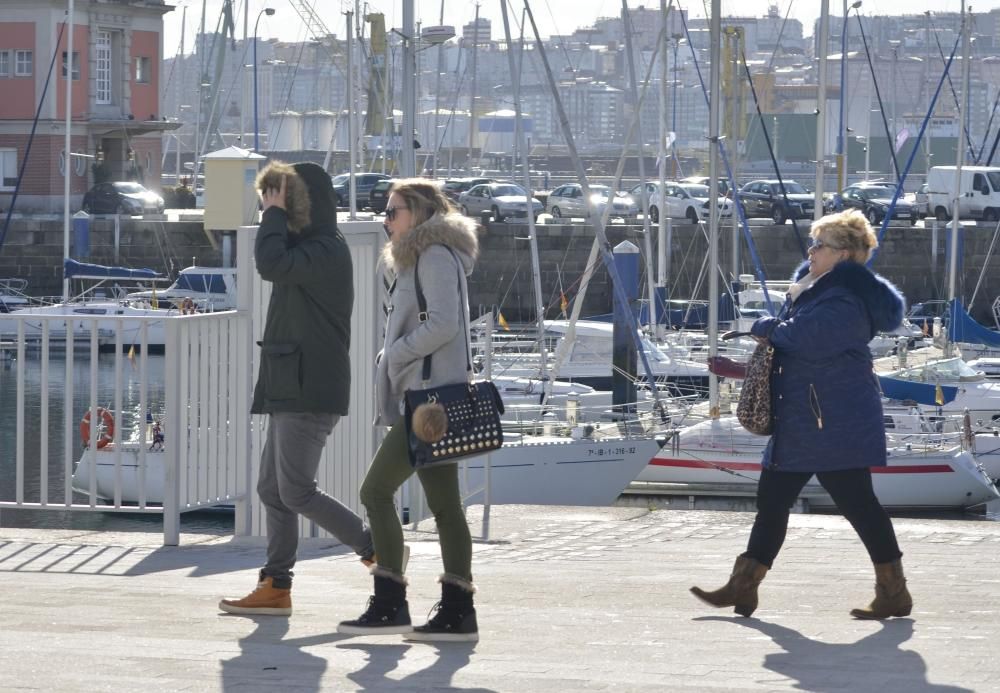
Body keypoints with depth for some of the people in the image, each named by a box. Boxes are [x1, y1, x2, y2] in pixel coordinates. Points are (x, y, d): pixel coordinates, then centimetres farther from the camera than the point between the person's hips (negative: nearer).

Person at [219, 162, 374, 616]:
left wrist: (275, 214, -14)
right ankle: (275, 587, 9)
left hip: (310, 391, -10)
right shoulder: (308, 249, 19)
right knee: (271, 489, 8)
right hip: (289, 389, 10)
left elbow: (272, 265, -28)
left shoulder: (327, 251, -15)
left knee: (295, 490, -11)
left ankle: (377, 550, -2)